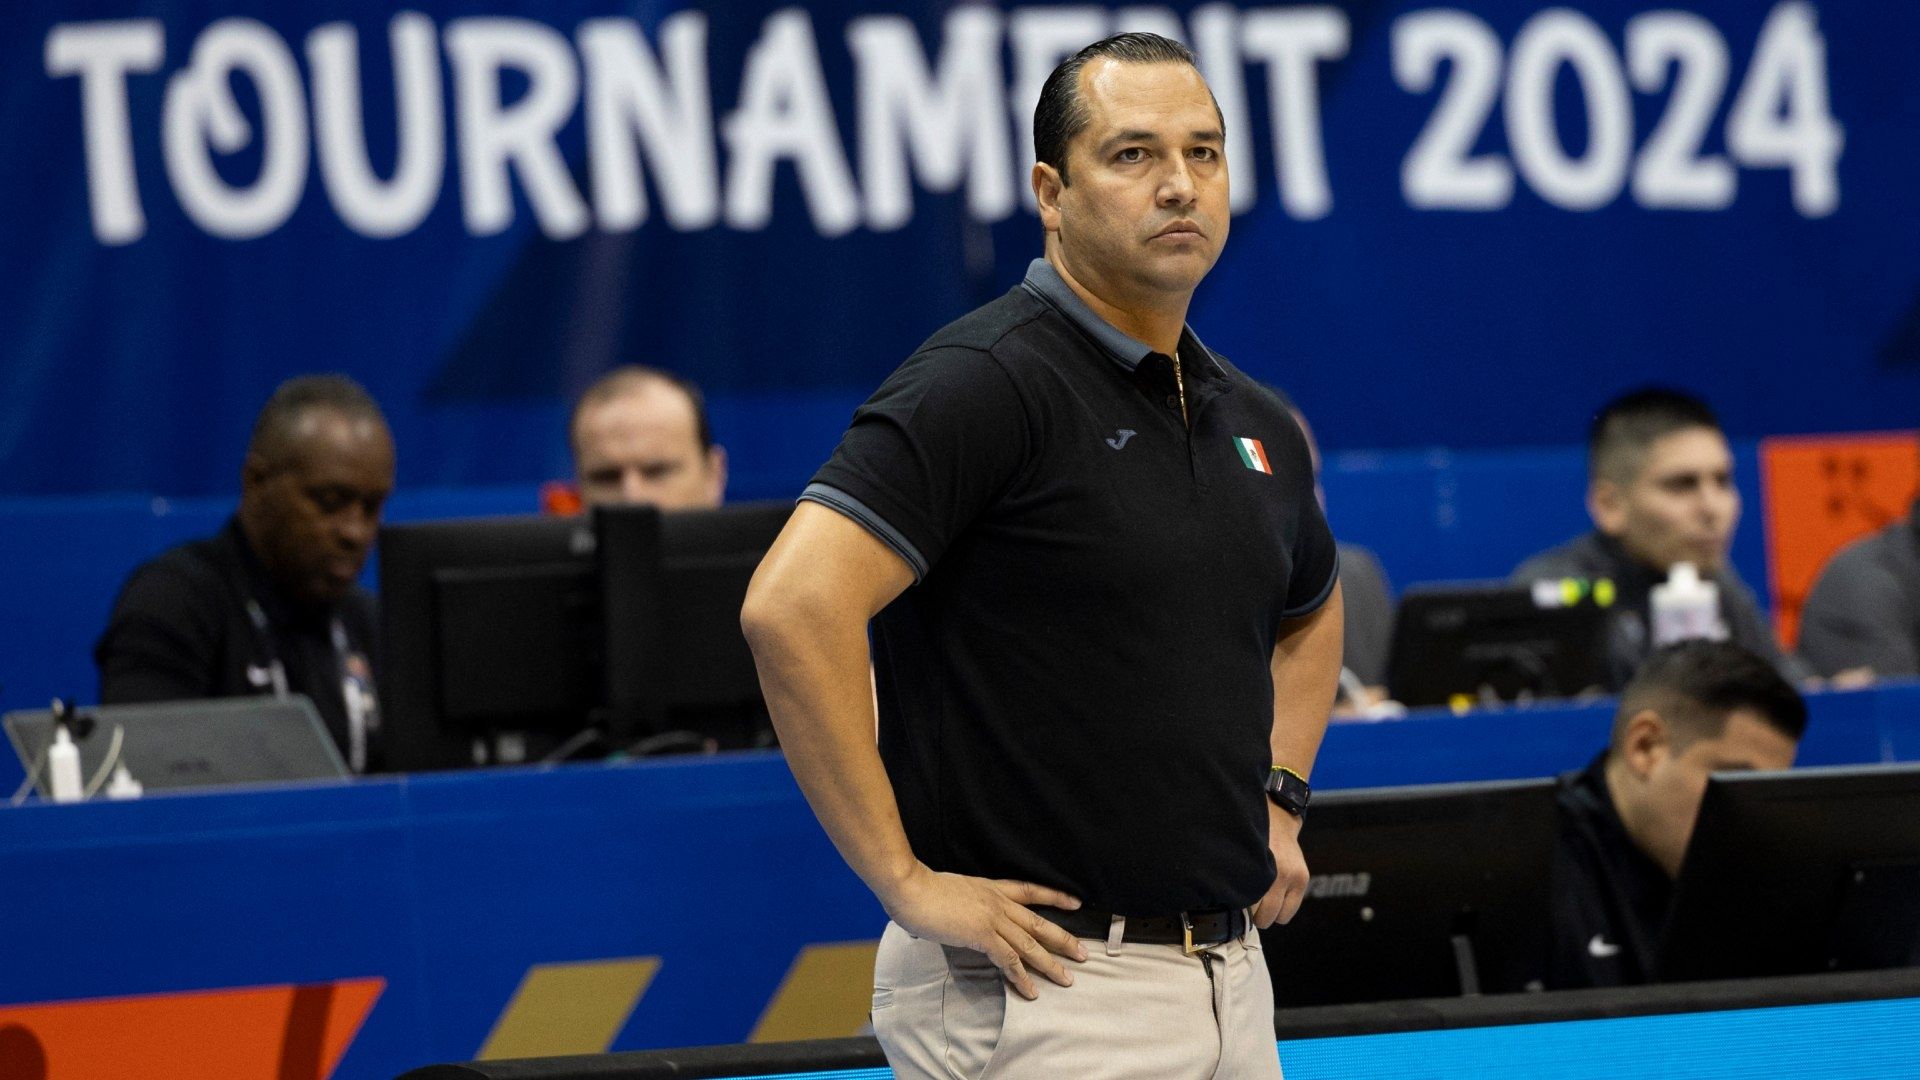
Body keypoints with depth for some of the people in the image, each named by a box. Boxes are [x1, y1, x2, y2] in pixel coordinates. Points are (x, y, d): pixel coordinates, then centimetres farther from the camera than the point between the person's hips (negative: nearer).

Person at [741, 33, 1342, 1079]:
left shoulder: (1253, 424, 13)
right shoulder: (986, 385, -12)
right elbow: (792, 608, -23)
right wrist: (905, 879, -20)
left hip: (1230, 983, 8)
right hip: (1045, 987, -8)